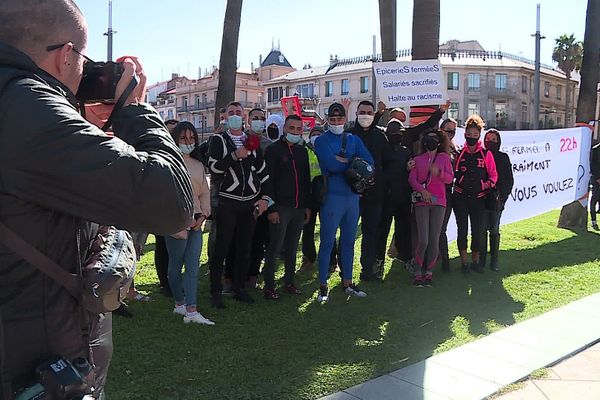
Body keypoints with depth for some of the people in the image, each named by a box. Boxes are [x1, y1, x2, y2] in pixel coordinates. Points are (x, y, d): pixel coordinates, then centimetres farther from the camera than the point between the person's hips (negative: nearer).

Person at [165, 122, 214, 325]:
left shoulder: (198, 165, 16)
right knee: (176, 265, 6)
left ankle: (191, 311, -3)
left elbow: (205, 193, 17)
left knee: (193, 266, -1)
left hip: (195, 222, 5)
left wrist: (203, 215, 3)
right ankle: (180, 303, 24)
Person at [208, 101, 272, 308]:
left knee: (244, 248, 9)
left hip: (251, 202, 4)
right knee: (222, 247, -2)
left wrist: (264, 198, 4)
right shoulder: (218, 140, 3)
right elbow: (214, 167, -11)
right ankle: (216, 291, 8)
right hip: (228, 203, -3)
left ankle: (239, 288, 21)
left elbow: (263, 172, 13)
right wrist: (235, 156, -20)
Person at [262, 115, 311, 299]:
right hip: (280, 207, -5)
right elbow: (268, 180, -9)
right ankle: (269, 285, 7)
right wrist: (271, 208, -14)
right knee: (274, 247, -2)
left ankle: (289, 281, 23)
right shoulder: (273, 149, -4)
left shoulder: (302, 151, 14)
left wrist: (307, 206, 12)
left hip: (299, 208, 6)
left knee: (292, 247, 12)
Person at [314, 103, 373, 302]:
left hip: (352, 196, 5)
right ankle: (323, 285, 8)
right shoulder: (321, 140, -1)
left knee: (348, 241, 13)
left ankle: (347, 282, 25)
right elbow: (331, 164, -19)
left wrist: (343, 161, -12)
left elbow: (369, 162, -3)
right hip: (332, 196, -5)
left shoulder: (353, 140, 12)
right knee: (327, 242, -2)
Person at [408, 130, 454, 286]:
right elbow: (412, 179, 4)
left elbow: (450, 178, 4)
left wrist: (439, 172, -15)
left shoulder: (444, 157, 13)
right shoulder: (418, 159, 14)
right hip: (421, 202, -1)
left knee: (434, 240, -3)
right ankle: (417, 272, 1)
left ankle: (429, 272, 8)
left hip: (438, 202, 1)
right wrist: (422, 190, -13)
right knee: (423, 240, -10)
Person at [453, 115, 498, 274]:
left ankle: (475, 261, 19)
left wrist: (487, 184, -12)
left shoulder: (486, 154, 5)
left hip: (478, 198, 0)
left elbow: (493, 174, 6)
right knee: (462, 229, 1)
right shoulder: (459, 153, 5)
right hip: (460, 197, 0)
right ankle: (464, 262, 10)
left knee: (478, 230, 3)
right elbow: (451, 173, 10)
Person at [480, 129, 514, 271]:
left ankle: (494, 262, 10)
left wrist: (503, 196, -4)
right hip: (481, 199, 0)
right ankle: (482, 260, 11)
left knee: (494, 231, 4)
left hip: (497, 200, 0)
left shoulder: (503, 158, 5)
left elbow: (509, 180, 5)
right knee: (482, 230, 3)